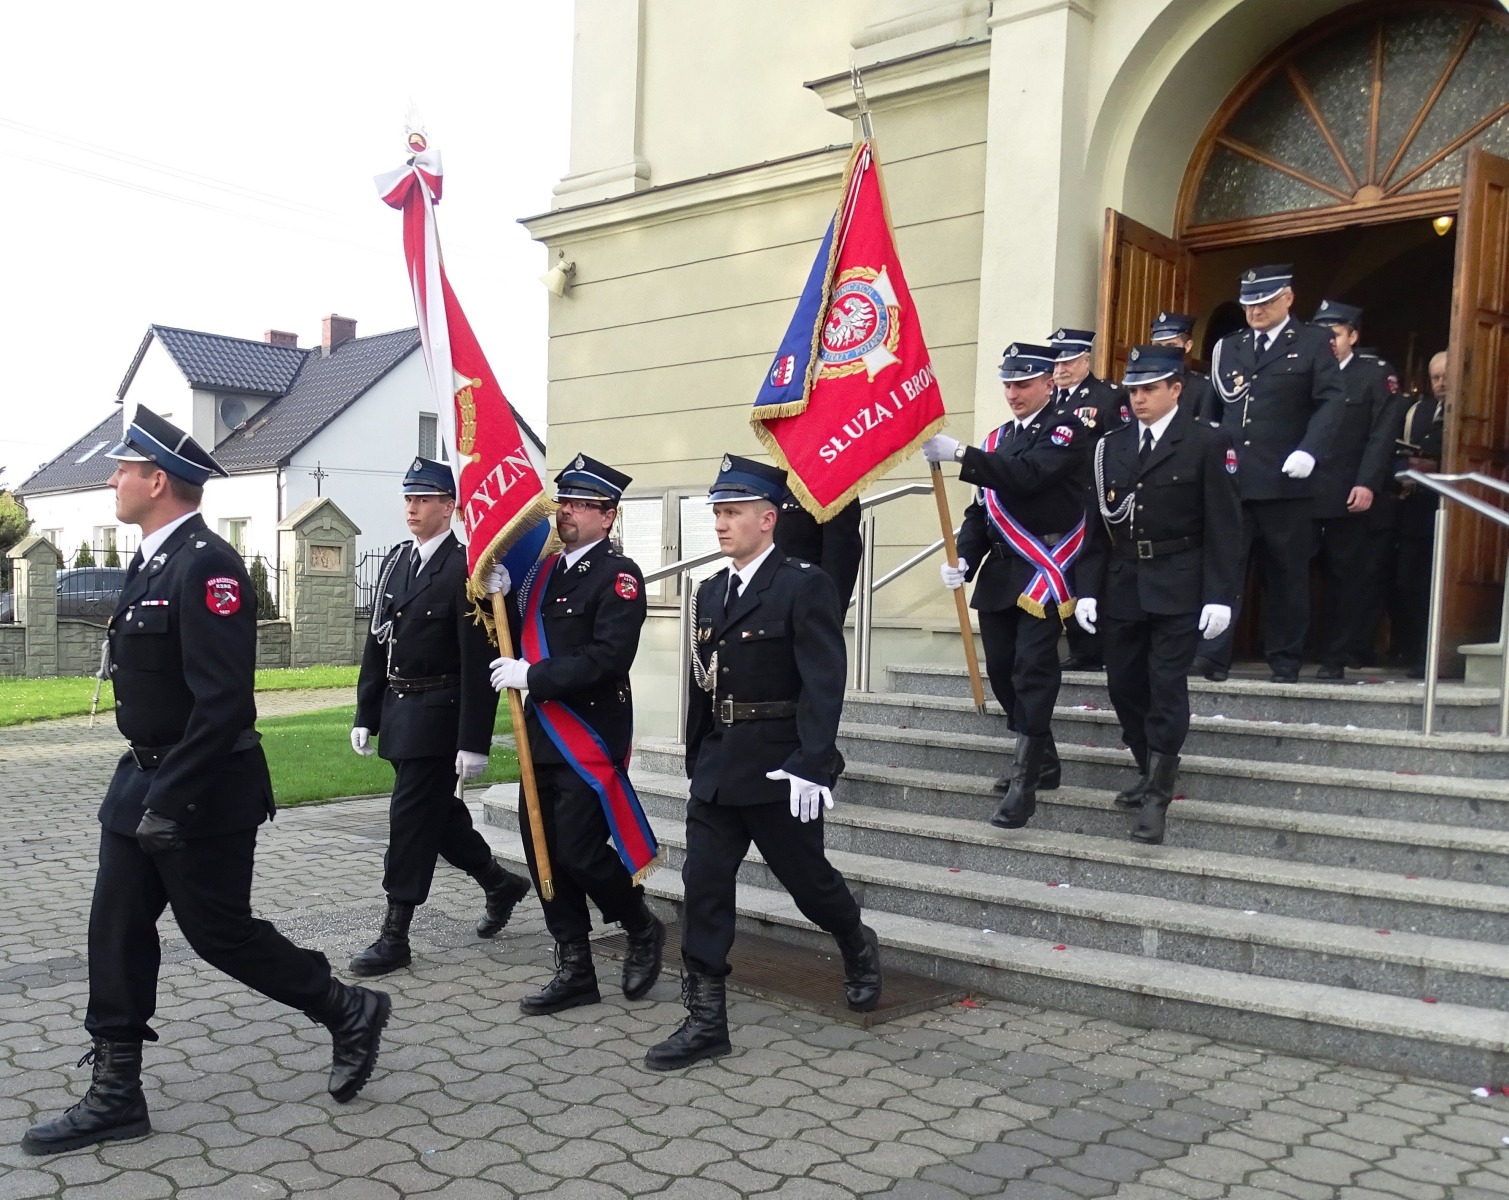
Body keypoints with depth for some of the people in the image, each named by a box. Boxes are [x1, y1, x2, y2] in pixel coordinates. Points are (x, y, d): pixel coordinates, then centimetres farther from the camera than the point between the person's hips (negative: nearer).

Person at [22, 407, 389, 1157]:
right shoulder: (153, 561, 10)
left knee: (220, 933, 3)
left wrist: (171, 800, -25)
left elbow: (224, 701, -27)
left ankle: (350, 1013, 21)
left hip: (199, 795, -9)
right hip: (141, 781, 9)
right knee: (116, 933, 10)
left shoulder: (206, 565, -21)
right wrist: (144, 786, 20)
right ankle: (115, 1097, 21)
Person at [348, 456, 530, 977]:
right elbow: (377, 642, 14)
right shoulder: (396, 560, 11)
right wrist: (366, 715, 12)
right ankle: (500, 883, 37)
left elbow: (478, 662, -17)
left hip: (438, 714, -8)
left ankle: (395, 935, 8)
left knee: (411, 817, -3)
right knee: (437, 812, 17)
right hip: (398, 712, 8)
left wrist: (474, 741, -19)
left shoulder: (465, 568, -14)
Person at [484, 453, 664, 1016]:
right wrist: (501, 599, 1)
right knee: (542, 850, 8)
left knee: (578, 850, -7)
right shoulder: (546, 571, 14)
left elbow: (607, 657, -23)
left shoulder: (619, 575, -11)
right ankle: (575, 971, 20)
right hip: (544, 734, 8)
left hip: (592, 737, -8)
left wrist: (532, 676, -19)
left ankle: (643, 929, 20)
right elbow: (521, 641, 17)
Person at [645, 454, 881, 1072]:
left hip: (778, 768, -6)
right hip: (717, 767, 6)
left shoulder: (805, 586, -11)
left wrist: (811, 765, -25)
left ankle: (858, 946, 41)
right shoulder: (710, 592, 11)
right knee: (703, 886, 2)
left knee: (807, 878, 10)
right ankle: (705, 1021, 10)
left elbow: (824, 683, -17)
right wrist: (697, 763, 15)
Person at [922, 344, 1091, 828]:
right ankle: (1041, 758, 27)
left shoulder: (1066, 430, -4)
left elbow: (1026, 476, -23)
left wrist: (959, 453, -30)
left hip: (1044, 573, -7)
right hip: (1000, 573, 7)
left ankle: (1024, 783, -7)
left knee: (1033, 670, -10)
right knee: (1001, 669, 9)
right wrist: (964, 559, -1)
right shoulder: (998, 438, 18)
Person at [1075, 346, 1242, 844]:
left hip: (1178, 589, -5)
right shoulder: (1112, 447, 10)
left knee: (1167, 687, -6)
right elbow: (1098, 524, 10)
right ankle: (1151, 773, 28)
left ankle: (1156, 797, 3)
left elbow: (1223, 525, -6)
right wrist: (1088, 589, 3)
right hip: (1122, 587, 5)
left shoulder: (1208, 442, -3)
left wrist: (1220, 595, -12)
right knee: (1124, 685, 9)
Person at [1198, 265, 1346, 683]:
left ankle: (1285, 659, 15)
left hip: (1284, 481, -2)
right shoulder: (1227, 348, 17)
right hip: (1230, 479, 3)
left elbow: (1331, 401, -4)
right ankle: (1214, 655, -6)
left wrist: (1309, 451, -18)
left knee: (1286, 574, 6)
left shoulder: (1312, 344, 6)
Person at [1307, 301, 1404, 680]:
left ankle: (1334, 658, 9)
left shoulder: (1372, 378, 8)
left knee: (1343, 578, 3)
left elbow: (1382, 436, -1)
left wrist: (1367, 484, -12)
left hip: (1345, 497, -2)